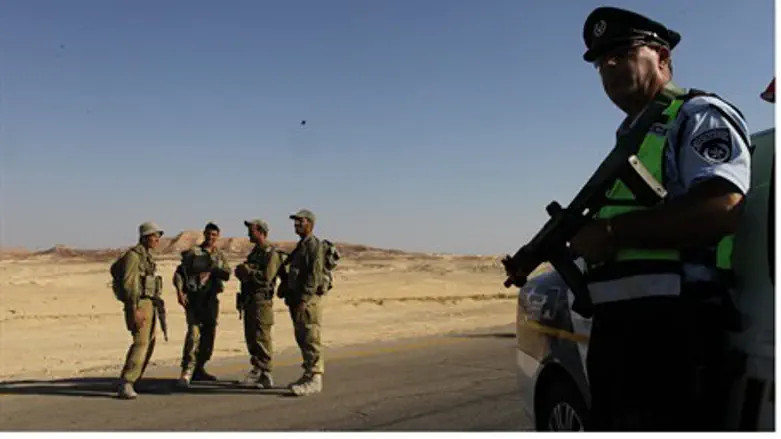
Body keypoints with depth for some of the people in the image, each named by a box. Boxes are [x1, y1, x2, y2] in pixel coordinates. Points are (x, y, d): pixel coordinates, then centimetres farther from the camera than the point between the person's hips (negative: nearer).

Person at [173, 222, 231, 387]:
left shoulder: (220, 255, 12)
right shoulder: (193, 252, 1)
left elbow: (227, 274, 0)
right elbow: (179, 273, -4)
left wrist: (212, 269, -17)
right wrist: (179, 292, -16)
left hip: (211, 299, 5)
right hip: (194, 298, -5)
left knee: (209, 334, 9)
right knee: (194, 332, -18)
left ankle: (199, 369, 21)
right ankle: (187, 372, -19)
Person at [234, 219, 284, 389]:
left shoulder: (271, 254, -10)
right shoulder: (254, 252, 19)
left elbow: (266, 277, -21)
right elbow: (244, 275, 23)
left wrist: (248, 270, -13)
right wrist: (241, 271, 2)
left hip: (261, 300, -9)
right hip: (249, 300, 9)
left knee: (261, 338, -9)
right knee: (251, 338, 11)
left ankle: (264, 374, -6)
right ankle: (258, 371, 18)